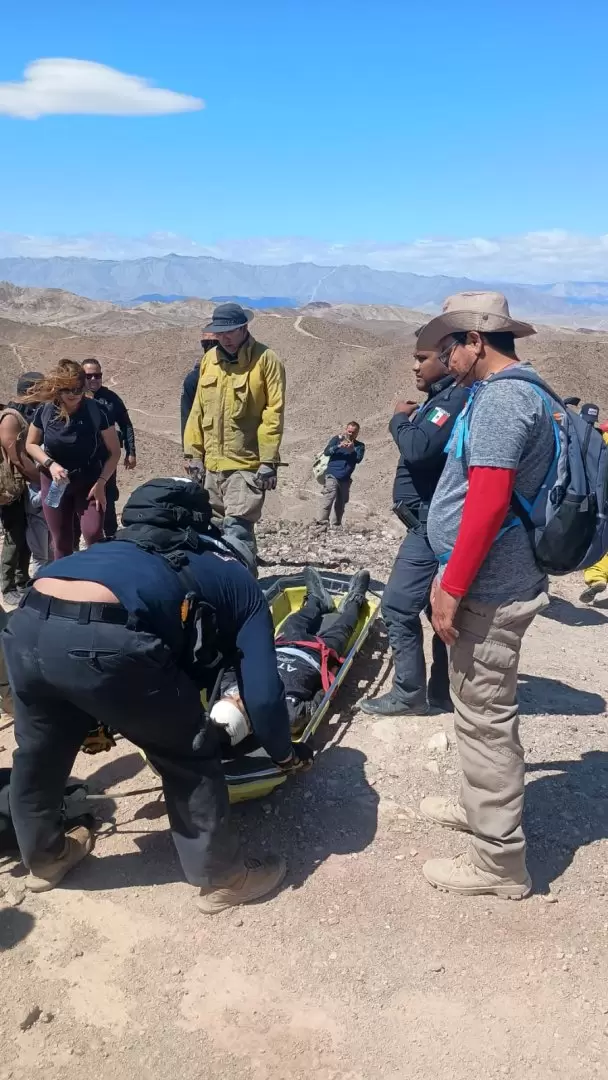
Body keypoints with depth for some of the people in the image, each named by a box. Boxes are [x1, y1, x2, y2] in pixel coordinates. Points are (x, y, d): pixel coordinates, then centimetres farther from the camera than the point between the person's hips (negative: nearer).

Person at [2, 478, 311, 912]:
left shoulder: (143, 554, 38)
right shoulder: (242, 586, 20)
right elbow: (263, 694, 14)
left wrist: (93, 718, 60)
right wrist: (286, 754, 33)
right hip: (102, 640, -7)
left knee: (38, 751, 31)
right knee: (190, 757, 18)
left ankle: (45, 856, 55)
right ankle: (222, 877, 33)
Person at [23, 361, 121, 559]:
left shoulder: (96, 411, -16)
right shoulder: (45, 410, -11)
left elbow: (114, 451, -8)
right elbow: (31, 444, 4)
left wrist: (101, 482, -17)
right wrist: (50, 464, -14)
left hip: (89, 481, -2)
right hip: (54, 483, 2)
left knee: (93, 534, -17)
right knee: (61, 541, 8)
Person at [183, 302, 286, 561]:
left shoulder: (265, 359, -7)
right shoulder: (209, 358, 11)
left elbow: (273, 414, -11)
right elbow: (198, 409, 14)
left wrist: (268, 461, -15)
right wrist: (194, 452, 9)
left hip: (247, 465, -6)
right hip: (212, 464, 7)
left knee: (236, 531, -13)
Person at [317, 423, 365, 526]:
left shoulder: (359, 446, 13)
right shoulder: (337, 439, 8)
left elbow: (359, 459, -4)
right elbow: (326, 452, -4)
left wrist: (353, 449, -21)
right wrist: (339, 446, -18)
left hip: (345, 479, 3)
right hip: (332, 476, -3)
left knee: (341, 505, 5)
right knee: (329, 499, -19)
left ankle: (336, 525, 11)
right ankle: (321, 522, -20)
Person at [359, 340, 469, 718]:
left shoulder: (456, 398, -15)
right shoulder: (444, 398, 17)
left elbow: (418, 449, -27)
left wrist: (400, 419, -9)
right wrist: (411, 419, 1)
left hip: (433, 523, -11)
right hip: (433, 521, 11)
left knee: (399, 606, -6)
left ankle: (409, 694, 5)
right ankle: (443, 691, 24)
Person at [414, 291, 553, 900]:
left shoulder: (501, 398, -17)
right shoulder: (501, 393, 16)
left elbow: (488, 504, -26)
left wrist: (452, 587, -21)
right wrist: (451, 576, 24)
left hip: (489, 588, -10)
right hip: (492, 582, 10)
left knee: (484, 717, -1)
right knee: (479, 709, 22)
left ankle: (499, 861, 12)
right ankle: (481, 806, 40)